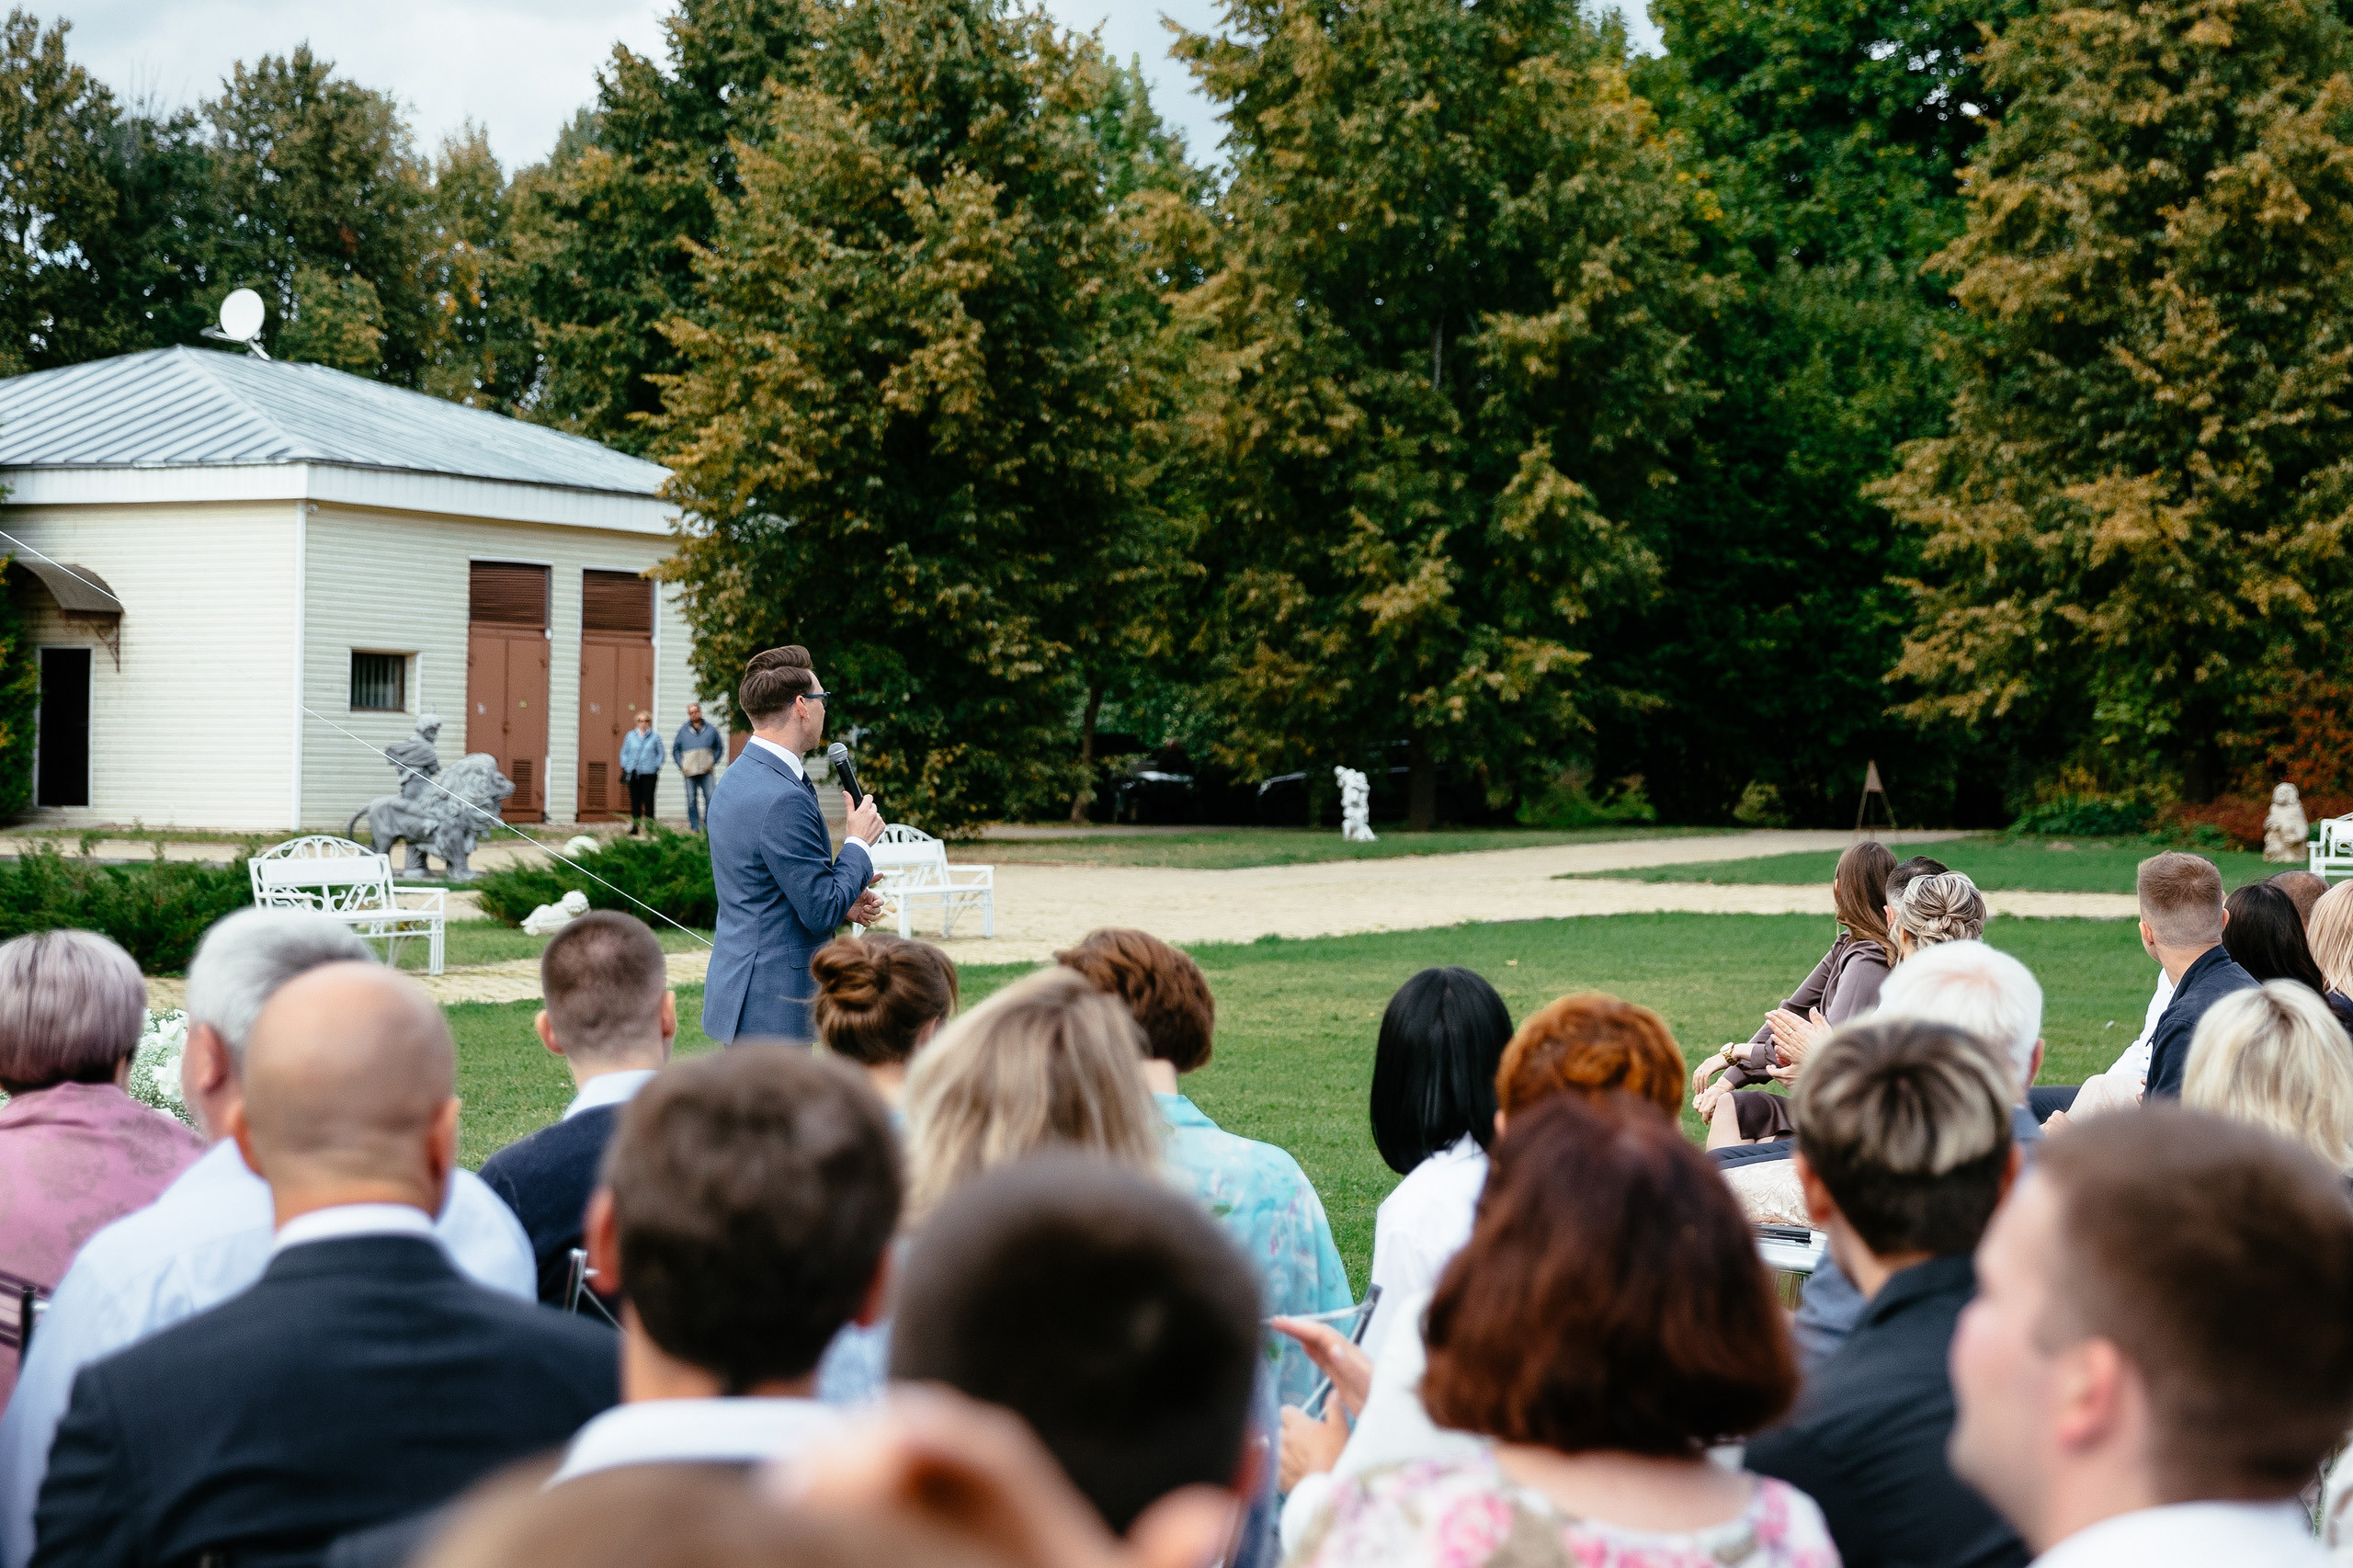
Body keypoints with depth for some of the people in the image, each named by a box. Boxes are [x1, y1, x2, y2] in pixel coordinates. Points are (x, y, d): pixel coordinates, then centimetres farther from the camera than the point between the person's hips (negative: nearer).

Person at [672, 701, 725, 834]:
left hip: (707, 771, -1)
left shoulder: (711, 729, 9)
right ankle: (694, 827, 6)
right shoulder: (683, 730, 11)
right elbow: (675, 750, 16)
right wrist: (681, 765, 4)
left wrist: (713, 763, 3)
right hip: (689, 772, 1)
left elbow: (720, 747, 15)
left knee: (710, 797, -9)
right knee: (692, 800, 1)